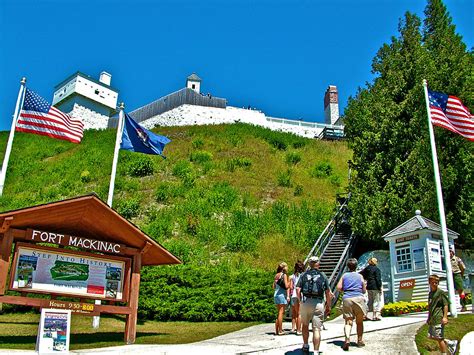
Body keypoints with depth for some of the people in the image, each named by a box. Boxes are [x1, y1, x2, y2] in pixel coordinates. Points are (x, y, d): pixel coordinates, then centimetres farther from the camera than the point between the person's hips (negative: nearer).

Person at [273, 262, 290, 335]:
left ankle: (276, 330, 15)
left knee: (279, 312, 14)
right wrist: (289, 282, 4)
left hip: (276, 295, 7)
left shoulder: (276, 275, 13)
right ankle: (280, 331, -3)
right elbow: (286, 286, -14)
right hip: (282, 295, -7)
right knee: (281, 313, -4)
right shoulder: (284, 275, -8)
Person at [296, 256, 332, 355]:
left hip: (305, 302, 1)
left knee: (305, 325, 22)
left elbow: (298, 289, -2)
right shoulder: (323, 275, 5)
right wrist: (328, 306, 12)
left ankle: (306, 346, 28)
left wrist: (300, 300, 12)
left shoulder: (304, 274, 5)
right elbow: (328, 292, 3)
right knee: (317, 329, 0)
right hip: (318, 303, -1)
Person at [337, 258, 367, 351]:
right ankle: (360, 341, 18)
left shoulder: (344, 275, 9)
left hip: (347, 299, 0)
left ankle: (347, 338, -22)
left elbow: (339, 287, 1)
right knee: (359, 321, 14)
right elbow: (364, 290, 11)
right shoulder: (360, 276, 8)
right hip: (358, 298, 0)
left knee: (348, 321, -1)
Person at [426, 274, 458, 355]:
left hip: (438, 319, -8)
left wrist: (445, 317, -18)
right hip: (432, 319, 9)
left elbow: (446, 304, -11)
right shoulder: (430, 293, 15)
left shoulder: (441, 292, -7)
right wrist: (429, 318, 25)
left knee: (439, 338, -2)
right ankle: (451, 343, 25)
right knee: (431, 336, 12)